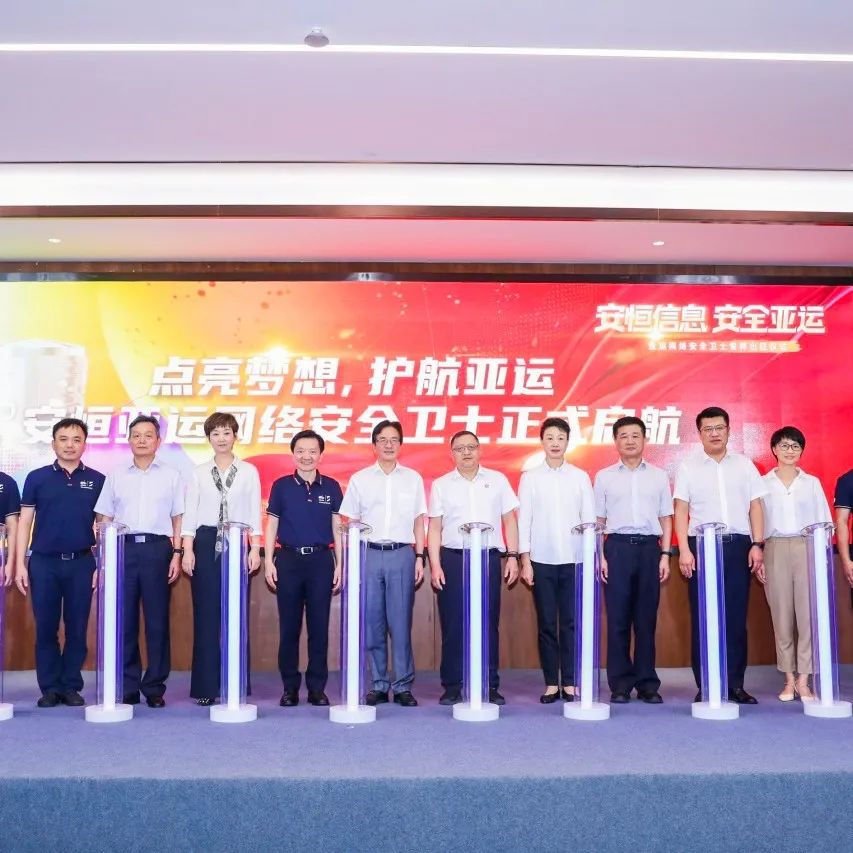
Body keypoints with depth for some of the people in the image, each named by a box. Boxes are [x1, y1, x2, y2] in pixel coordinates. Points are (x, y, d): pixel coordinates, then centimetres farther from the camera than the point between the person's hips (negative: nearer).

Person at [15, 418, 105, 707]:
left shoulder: (97, 480, 5)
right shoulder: (37, 478, 5)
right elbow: (25, 523, 5)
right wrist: (20, 564, -2)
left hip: (81, 563, 0)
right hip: (44, 563, 0)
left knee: (77, 628, 4)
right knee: (46, 628, 4)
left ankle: (71, 685, 16)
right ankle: (50, 687, 15)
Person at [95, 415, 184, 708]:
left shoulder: (171, 476, 9)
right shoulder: (116, 476, 12)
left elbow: (178, 518, 8)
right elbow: (105, 519, 11)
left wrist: (177, 554, -1)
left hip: (157, 549, -1)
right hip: (124, 548, 1)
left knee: (157, 621, 0)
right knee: (124, 620, 2)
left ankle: (154, 687, 8)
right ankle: (127, 687, 11)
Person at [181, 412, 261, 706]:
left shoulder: (248, 471, 7)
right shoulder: (199, 473, 8)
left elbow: (255, 512, 5)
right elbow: (190, 513, 4)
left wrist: (255, 549, -3)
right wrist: (188, 550, -5)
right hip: (206, 544, 0)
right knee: (206, 615, 0)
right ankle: (206, 686, 7)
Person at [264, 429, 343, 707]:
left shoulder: (331, 487, 6)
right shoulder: (281, 486, 4)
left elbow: (337, 528, 8)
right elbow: (271, 526, 6)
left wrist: (339, 564, 4)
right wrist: (268, 562, -1)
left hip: (321, 560, 0)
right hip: (289, 559, 0)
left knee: (319, 626, 3)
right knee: (289, 626, 4)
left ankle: (317, 687, 12)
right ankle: (290, 687, 13)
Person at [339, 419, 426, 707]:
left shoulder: (413, 478, 9)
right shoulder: (359, 479, 8)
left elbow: (419, 521, 12)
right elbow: (352, 523, 9)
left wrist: (419, 557, 5)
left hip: (402, 555, -1)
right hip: (369, 554, 1)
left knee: (401, 622, -2)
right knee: (372, 622, 3)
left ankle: (403, 686, 5)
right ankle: (379, 684, 12)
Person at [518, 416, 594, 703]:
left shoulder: (580, 477, 6)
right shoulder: (530, 477, 5)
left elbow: (589, 519, 6)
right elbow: (524, 520, 3)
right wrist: (525, 560, -2)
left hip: (574, 560, 0)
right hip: (542, 561, 0)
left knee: (571, 623, 1)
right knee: (546, 623, 2)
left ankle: (569, 683, 9)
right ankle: (551, 683, 9)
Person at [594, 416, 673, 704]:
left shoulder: (659, 476, 11)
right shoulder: (604, 477, 9)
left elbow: (666, 518, 12)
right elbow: (598, 520, 8)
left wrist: (665, 555, 3)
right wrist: (600, 556, -1)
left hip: (649, 547, 1)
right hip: (617, 547, -1)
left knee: (646, 619, 3)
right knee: (618, 618, -1)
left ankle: (647, 683, 11)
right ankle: (620, 684, 6)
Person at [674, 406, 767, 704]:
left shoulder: (744, 465, 11)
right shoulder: (688, 467, 7)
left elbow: (755, 506, 10)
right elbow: (681, 511, 3)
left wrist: (757, 544, 0)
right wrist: (684, 550, -7)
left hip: (738, 545, 1)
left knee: (736, 617, 1)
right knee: (702, 618, -1)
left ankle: (735, 684, 8)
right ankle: (705, 685, 5)